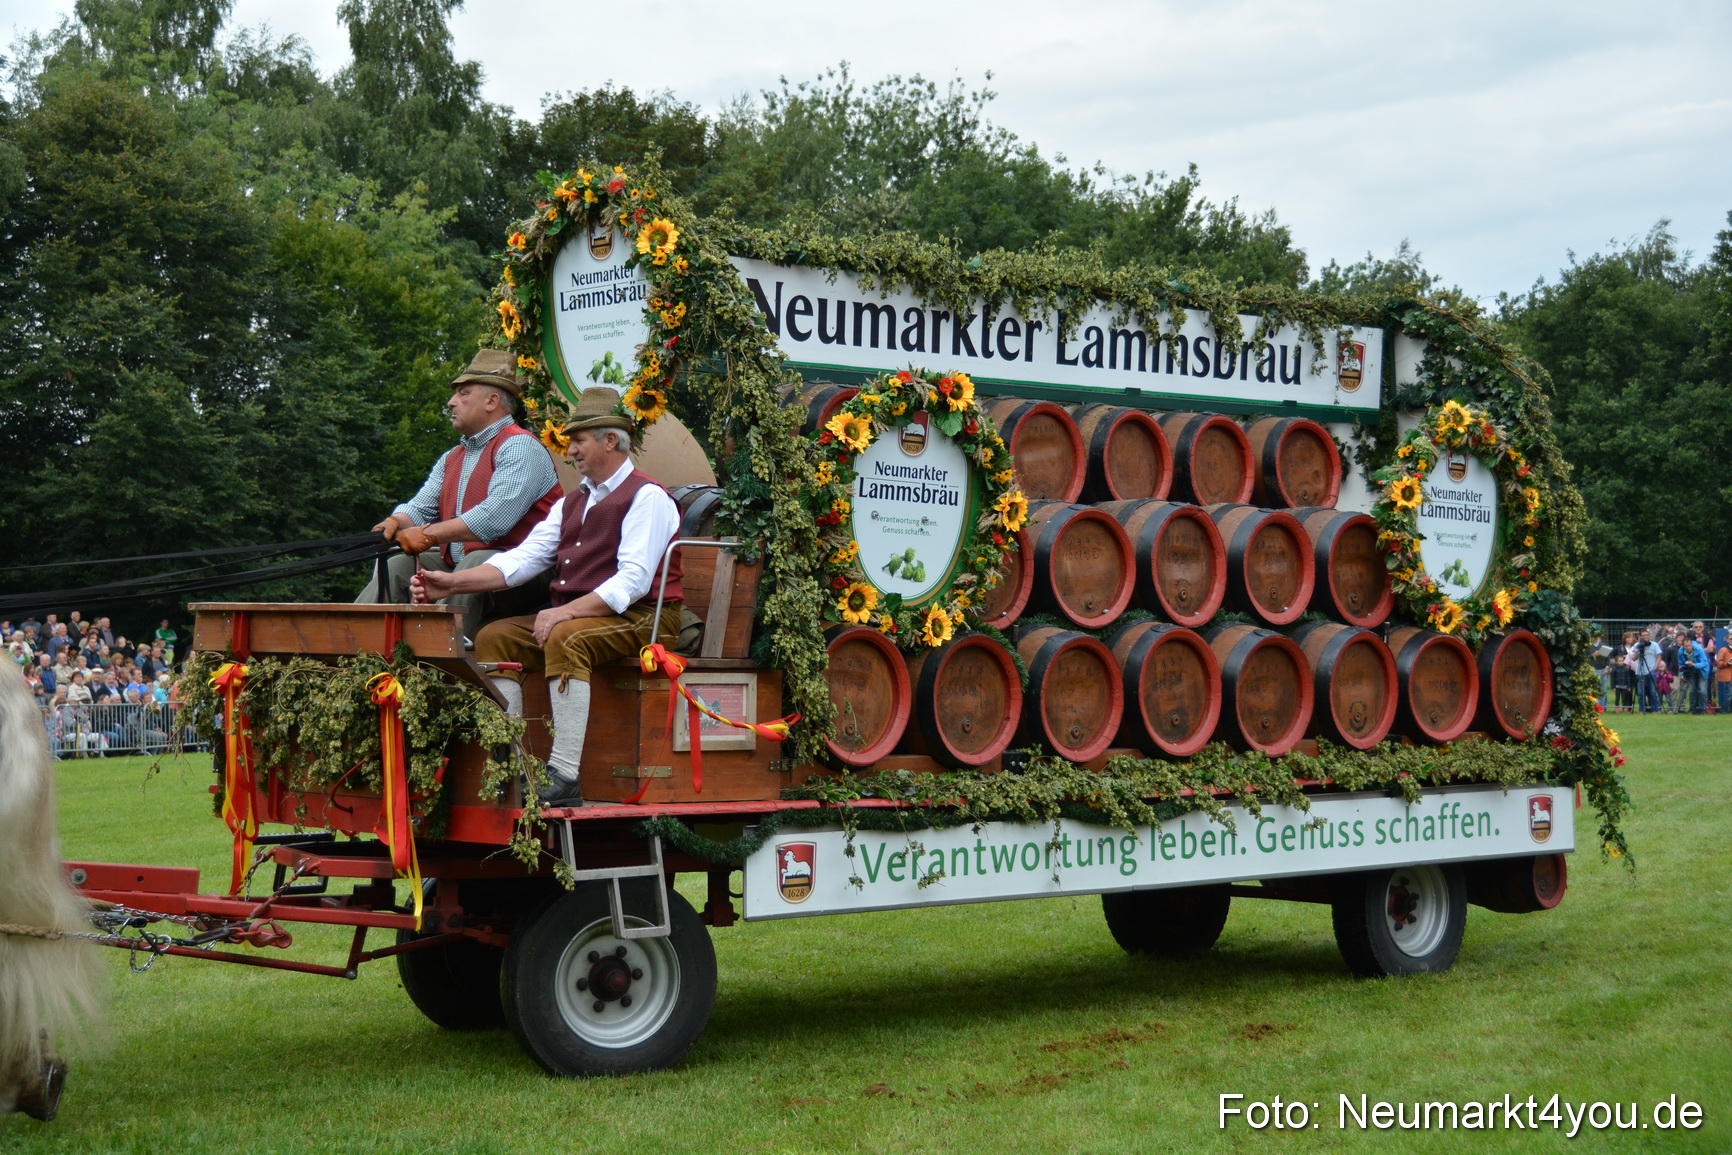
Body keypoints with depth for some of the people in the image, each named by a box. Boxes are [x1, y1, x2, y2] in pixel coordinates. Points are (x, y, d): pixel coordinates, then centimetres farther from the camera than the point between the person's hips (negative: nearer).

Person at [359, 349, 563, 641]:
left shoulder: (520, 447, -9)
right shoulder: (452, 458, 21)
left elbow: (497, 516, -23)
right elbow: (421, 507, 15)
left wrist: (429, 535, -22)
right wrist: (395, 523, -9)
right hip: (455, 566, 8)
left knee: (474, 565, -35)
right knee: (397, 567, -5)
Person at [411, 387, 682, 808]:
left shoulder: (647, 497, -7)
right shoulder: (570, 504, 20)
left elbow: (633, 580, -19)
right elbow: (523, 558, 11)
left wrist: (566, 612, -27)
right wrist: (454, 583, -3)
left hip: (638, 618, -9)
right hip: (572, 616, 9)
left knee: (565, 640, -35)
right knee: (494, 637, -6)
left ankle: (565, 777, -38)